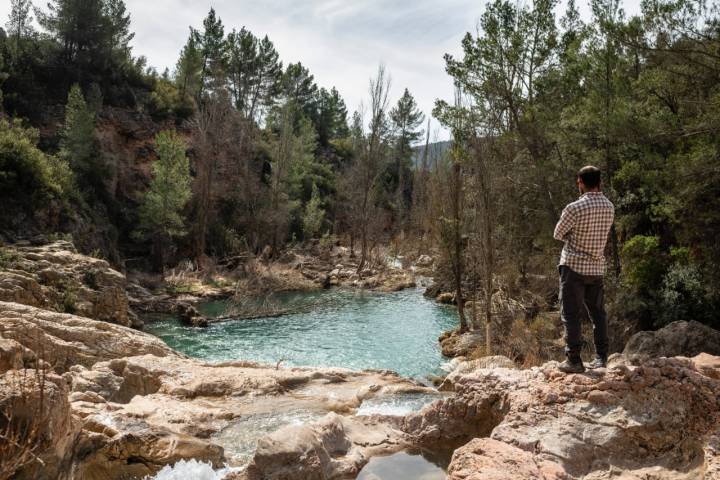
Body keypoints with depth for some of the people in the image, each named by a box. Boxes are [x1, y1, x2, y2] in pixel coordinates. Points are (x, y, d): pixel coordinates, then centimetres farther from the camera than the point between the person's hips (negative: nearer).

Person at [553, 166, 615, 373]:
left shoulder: (575, 208, -16)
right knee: (597, 312, 14)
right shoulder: (609, 207, 3)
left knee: (571, 314, -1)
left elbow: (558, 234, -5)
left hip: (573, 265, -6)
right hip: (597, 267, 6)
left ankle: (573, 360, -1)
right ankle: (601, 357, 18)